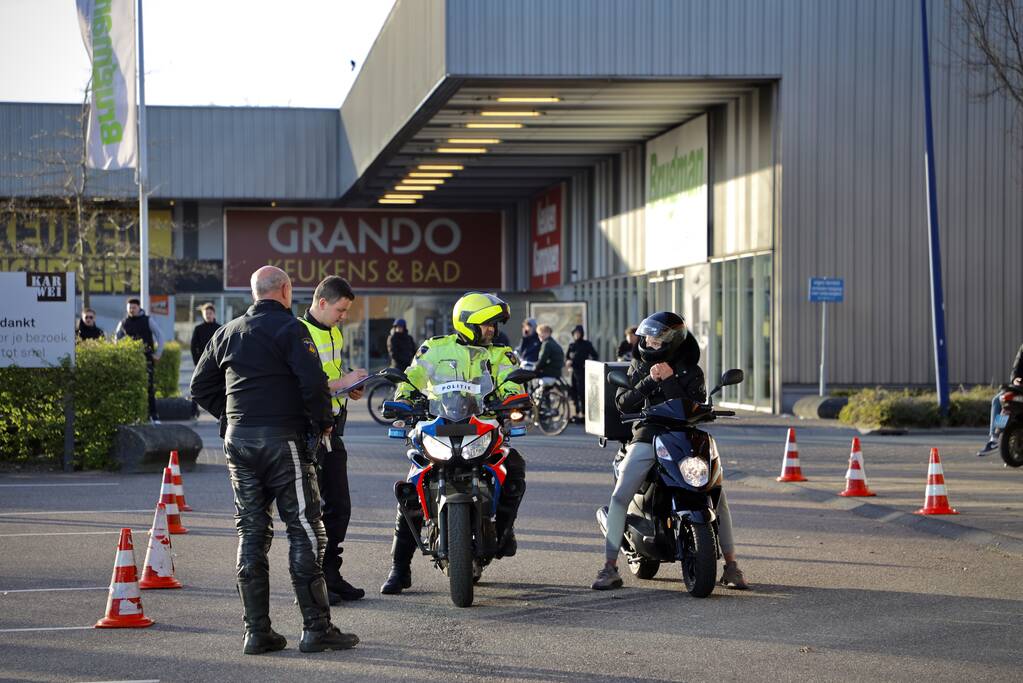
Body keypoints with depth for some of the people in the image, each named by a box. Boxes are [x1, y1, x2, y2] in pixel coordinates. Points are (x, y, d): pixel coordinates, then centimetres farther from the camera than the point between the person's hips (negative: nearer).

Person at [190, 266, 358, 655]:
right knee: (305, 529, -2)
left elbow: (200, 387, 17)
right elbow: (313, 382, -17)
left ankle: (257, 630, 7)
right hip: (283, 440, -6)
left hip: (238, 441, 6)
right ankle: (316, 628, -3)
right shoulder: (290, 329, -7)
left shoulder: (227, 333, 14)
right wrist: (323, 422, -2)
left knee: (251, 534, 8)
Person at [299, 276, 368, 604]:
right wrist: (342, 382, -22)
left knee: (339, 506, 12)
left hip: (332, 431, 9)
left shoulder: (334, 333, 15)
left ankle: (331, 574, 21)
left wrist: (351, 387, 9)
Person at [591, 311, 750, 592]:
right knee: (619, 497, -17)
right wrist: (649, 381, -14)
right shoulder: (639, 366, 10)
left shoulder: (689, 371, 2)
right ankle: (609, 568, -12)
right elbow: (623, 403, 0)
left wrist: (669, 380, -18)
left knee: (717, 495, -11)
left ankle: (731, 566, 1)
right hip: (646, 438, 1)